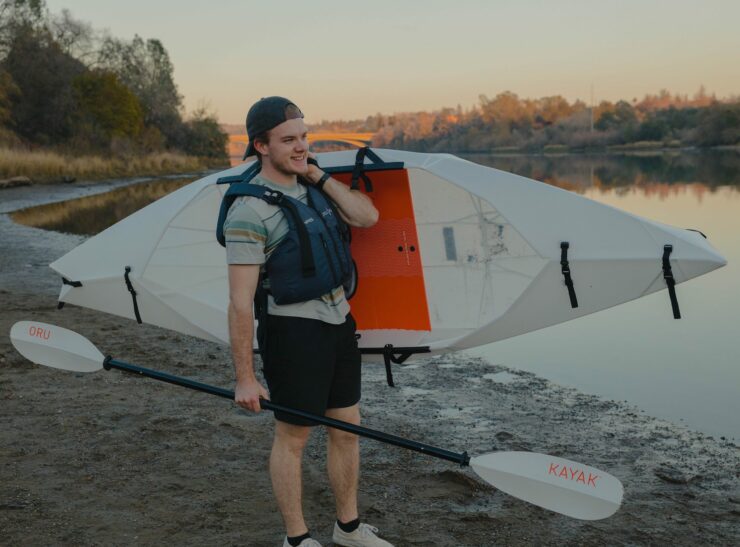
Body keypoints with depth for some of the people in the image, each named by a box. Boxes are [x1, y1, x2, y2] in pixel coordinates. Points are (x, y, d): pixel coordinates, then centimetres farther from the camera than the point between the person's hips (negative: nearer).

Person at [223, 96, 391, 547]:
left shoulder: (312, 185, 8)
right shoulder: (249, 211, -17)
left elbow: (367, 216, -3)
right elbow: (241, 302, -18)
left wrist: (320, 176, -7)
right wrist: (245, 377, -18)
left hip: (339, 323, 8)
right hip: (294, 331, -8)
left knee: (347, 427, 16)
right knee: (293, 437, 7)